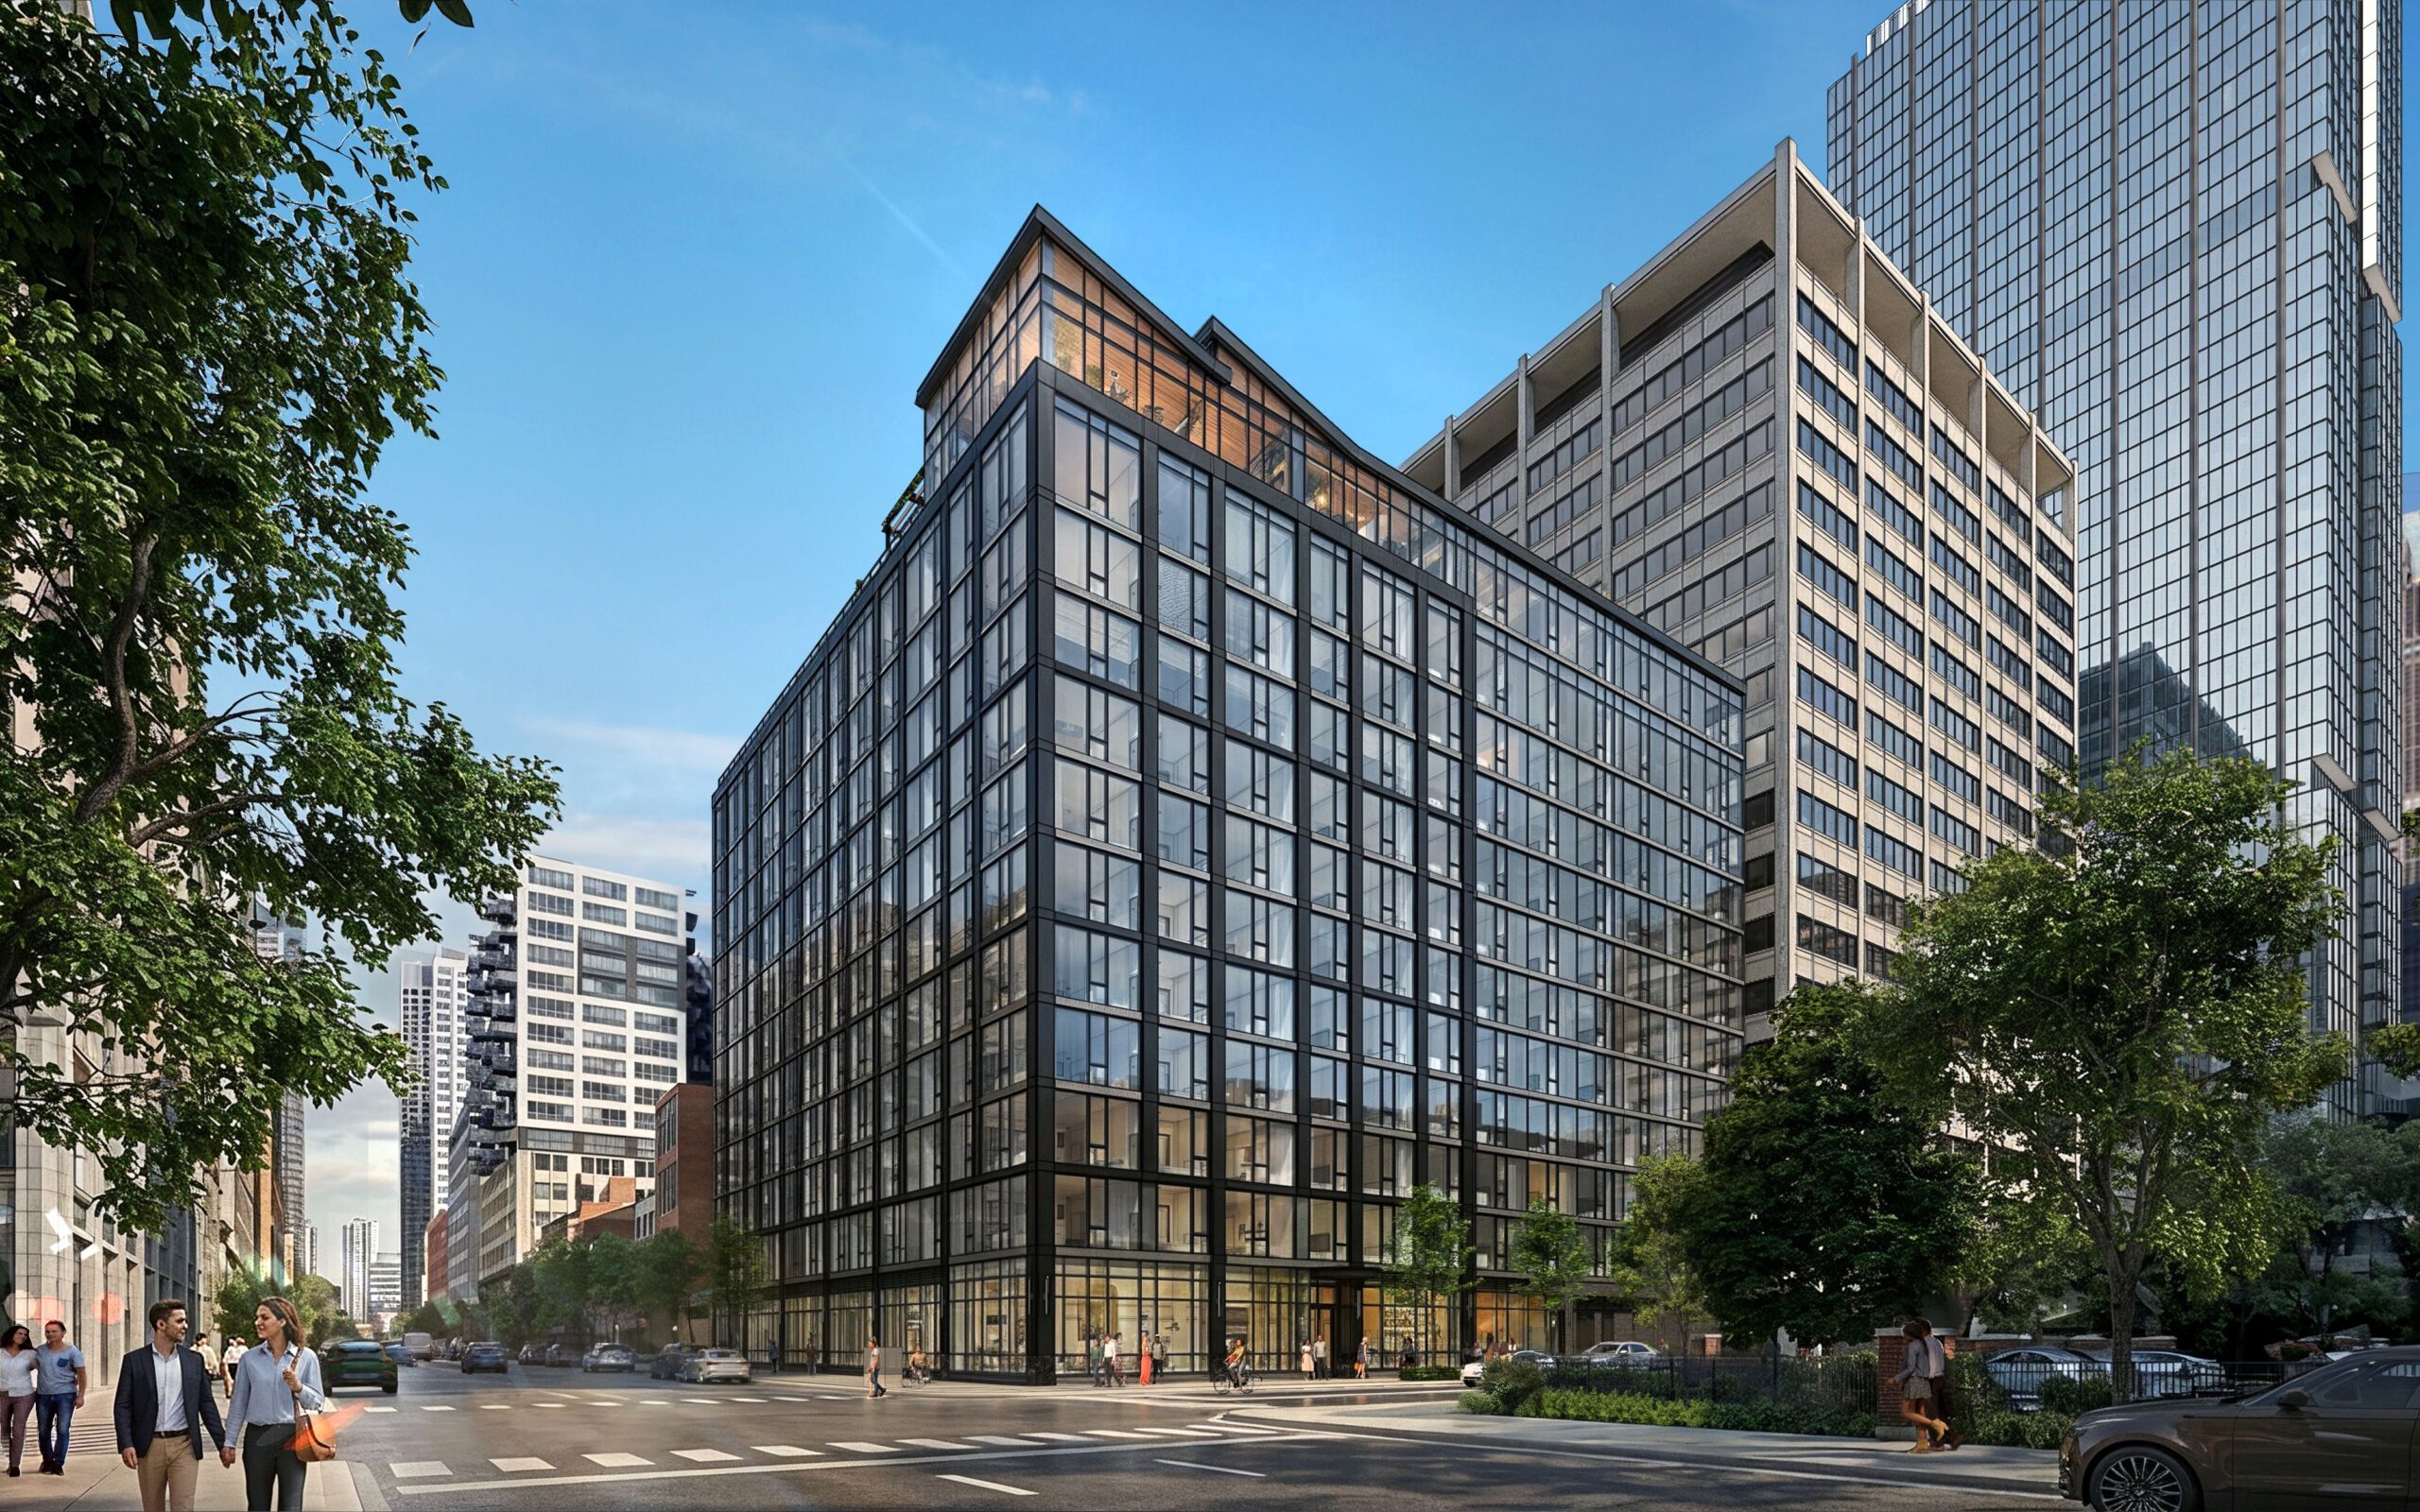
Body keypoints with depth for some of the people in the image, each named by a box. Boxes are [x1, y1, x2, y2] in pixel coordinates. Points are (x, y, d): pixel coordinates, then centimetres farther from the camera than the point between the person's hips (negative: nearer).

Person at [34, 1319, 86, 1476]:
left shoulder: (72, 1352, -4)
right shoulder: (39, 1351, 5)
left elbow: (81, 1374, -5)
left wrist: (81, 1395, -12)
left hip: (65, 1394, -4)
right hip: (43, 1395, 4)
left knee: (62, 1430, -9)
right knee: (43, 1431, 10)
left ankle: (58, 1463, -1)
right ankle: (47, 1460, 27)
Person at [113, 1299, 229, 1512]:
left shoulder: (194, 1360, 6)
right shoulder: (134, 1360, 1)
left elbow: (207, 1403, 9)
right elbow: (122, 1406, -1)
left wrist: (222, 1442, 5)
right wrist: (126, 1444, -13)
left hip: (184, 1446, 0)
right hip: (149, 1446, 0)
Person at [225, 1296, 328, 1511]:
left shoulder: (306, 1357, 0)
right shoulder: (249, 1358, 3)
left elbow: (318, 1402, 2)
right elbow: (238, 1403, 8)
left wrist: (299, 1388, -16)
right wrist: (228, 1442, 6)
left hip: (291, 1437, -2)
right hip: (258, 1437, 2)